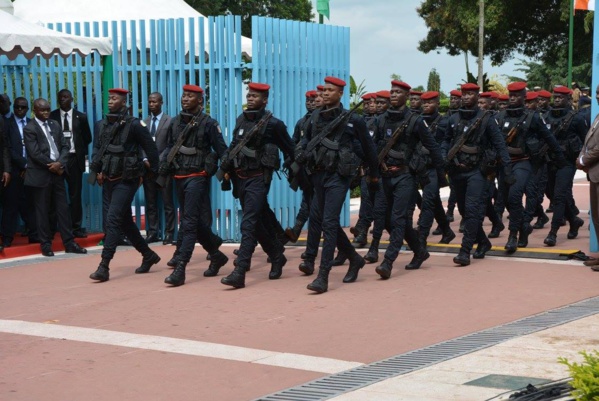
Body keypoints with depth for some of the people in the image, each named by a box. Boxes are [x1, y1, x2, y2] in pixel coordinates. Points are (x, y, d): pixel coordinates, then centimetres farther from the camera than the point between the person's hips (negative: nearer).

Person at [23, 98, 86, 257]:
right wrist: (52, 166, -12)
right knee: (42, 210, 2)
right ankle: (46, 244, 9)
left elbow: (65, 146, 7)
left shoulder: (55, 125, 12)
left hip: (57, 172, 6)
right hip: (41, 174, -5)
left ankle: (69, 242, 8)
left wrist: (60, 163, -10)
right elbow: (35, 153, -15)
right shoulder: (29, 129, -7)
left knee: (63, 208, 5)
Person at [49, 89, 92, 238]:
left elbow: (87, 138, 12)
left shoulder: (80, 117, 4)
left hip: (74, 158, 1)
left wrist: (81, 151, 6)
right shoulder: (51, 116, 1)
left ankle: (76, 227, 10)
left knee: (75, 194, 5)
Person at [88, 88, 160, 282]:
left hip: (126, 180, -7)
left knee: (113, 219, -14)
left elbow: (151, 149, -6)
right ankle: (149, 256, 30)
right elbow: (97, 150, 14)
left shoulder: (134, 125, -10)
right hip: (108, 180, 7)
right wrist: (96, 171, 1)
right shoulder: (102, 125, 8)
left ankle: (104, 267, -15)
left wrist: (155, 173, -1)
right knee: (125, 221, 14)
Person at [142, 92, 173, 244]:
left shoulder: (170, 121, -1)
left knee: (168, 203, -1)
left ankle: (169, 234, 3)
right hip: (148, 167, 4)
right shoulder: (144, 122, 12)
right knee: (150, 203, 6)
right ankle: (152, 233, 11)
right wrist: (145, 160, -4)